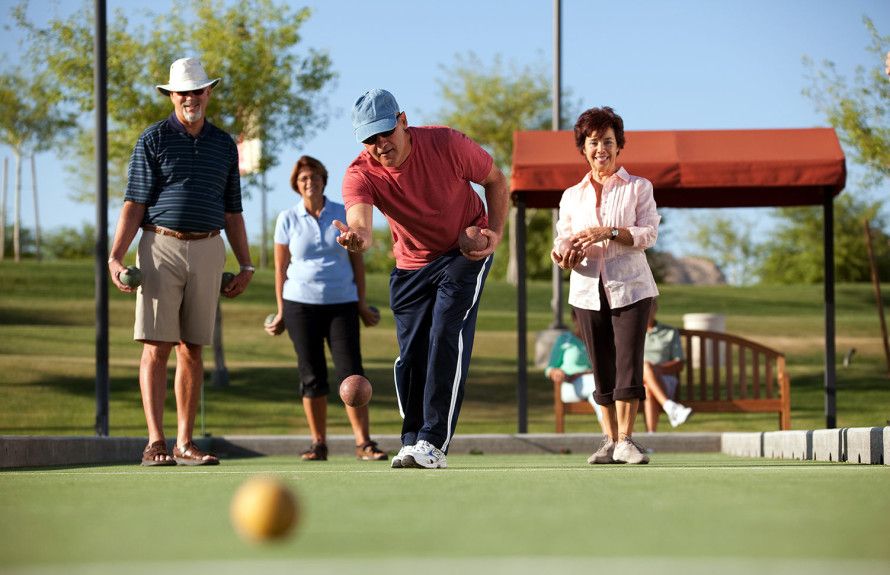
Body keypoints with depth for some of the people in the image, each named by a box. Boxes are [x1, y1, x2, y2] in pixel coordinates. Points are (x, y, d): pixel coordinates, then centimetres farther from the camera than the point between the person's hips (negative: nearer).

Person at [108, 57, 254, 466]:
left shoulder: (224, 144, 13)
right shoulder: (153, 140, 2)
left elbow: (232, 210, 17)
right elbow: (134, 203, -3)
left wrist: (245, 265, 13)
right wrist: (115, 256, -13)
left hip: (207, 251, 3)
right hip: (161, 248, -3)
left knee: (192, 349, 5)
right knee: (156, 347, -6)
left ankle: (185, 444, 7)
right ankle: (155, 442, -7)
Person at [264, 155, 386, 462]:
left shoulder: (345, 214, 4)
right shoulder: (287, 219, 4)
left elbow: (357, 260, 8)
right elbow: (281, 268, 8)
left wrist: (362, 304, 5)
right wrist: (281, 311, 6)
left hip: (342, 303, 0)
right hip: (301, 304, 0)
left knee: (351, 372, -9)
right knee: (312, 376, 1)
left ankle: (363, 443, -10)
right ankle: (318, 444, 8)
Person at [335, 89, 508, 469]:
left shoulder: (446, 144, -23)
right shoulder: (360, 174, -22)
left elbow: (495, 180, -6)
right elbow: (359, 220, -44)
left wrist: (496, 232, -18)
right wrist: (357, 236, -68)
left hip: (466, 252, -3)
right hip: (411, 264, 3)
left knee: (446, 338, -18)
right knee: (410, 354, 2)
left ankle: (434, 443, -18)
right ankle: (412, 441, 19)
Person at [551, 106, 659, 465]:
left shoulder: (638, 188, 6)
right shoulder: (572, 196, 15)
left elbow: (648, 233, -5)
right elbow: (561, 240, 11)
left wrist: (608, 232, -19)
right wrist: (564, 254, -13)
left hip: (630, 287, -3)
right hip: (588, 291, 3)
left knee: (628, 363, -12)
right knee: (602, 369, 4)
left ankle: (625, 440, -9)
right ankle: (610, 441, 11)